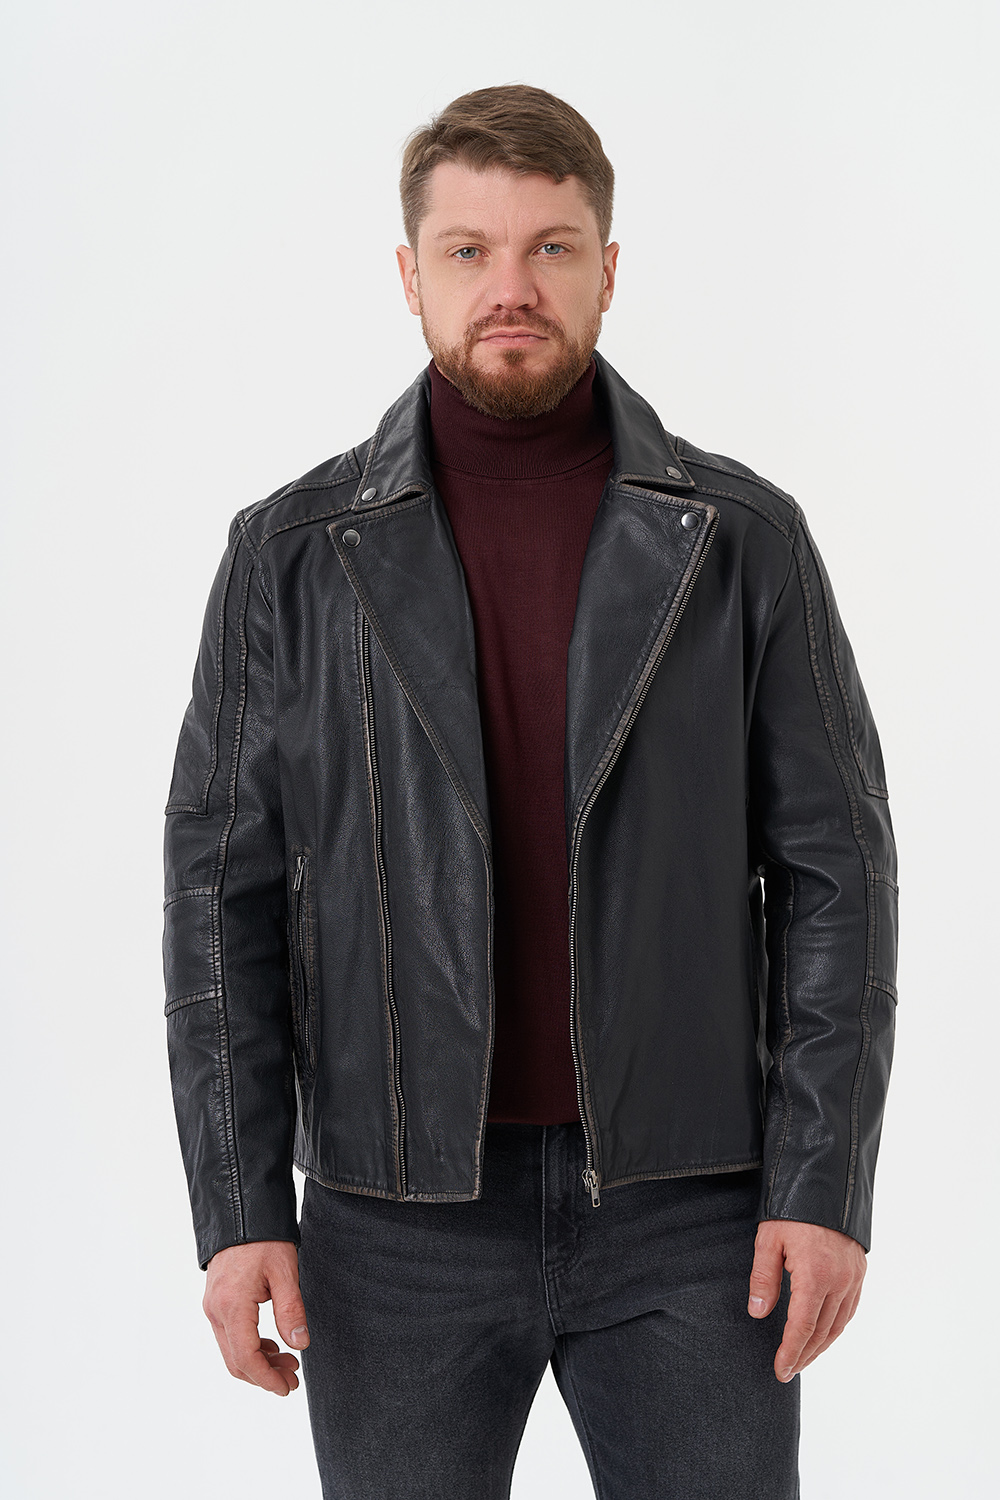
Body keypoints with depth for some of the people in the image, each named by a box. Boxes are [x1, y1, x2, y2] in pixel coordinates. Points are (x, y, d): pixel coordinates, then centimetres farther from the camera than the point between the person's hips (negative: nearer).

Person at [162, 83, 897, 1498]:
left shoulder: (745, 538, -1)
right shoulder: (293, 555, 0)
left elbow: (834, 867, -1)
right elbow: (224, 891, 0)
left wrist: (827, 1184, -8)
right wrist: (240, 1210, -6)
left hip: (685, 1208, 0)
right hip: (403, 1212, 0)